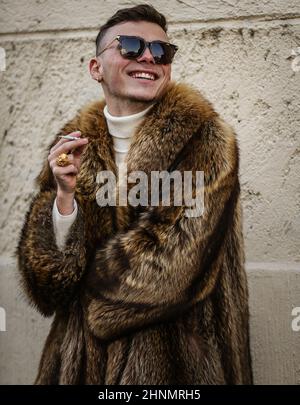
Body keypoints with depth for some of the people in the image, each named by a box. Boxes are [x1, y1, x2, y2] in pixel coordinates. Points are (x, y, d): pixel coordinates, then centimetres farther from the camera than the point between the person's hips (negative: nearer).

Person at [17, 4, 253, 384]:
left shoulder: (205, 139, -10)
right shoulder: (74, 143, 0)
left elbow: (180, 263, -18)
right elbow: (45, 279, -5)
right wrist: (65, 196, -21)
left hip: (176, 358, -3)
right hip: (82, 358, 3)